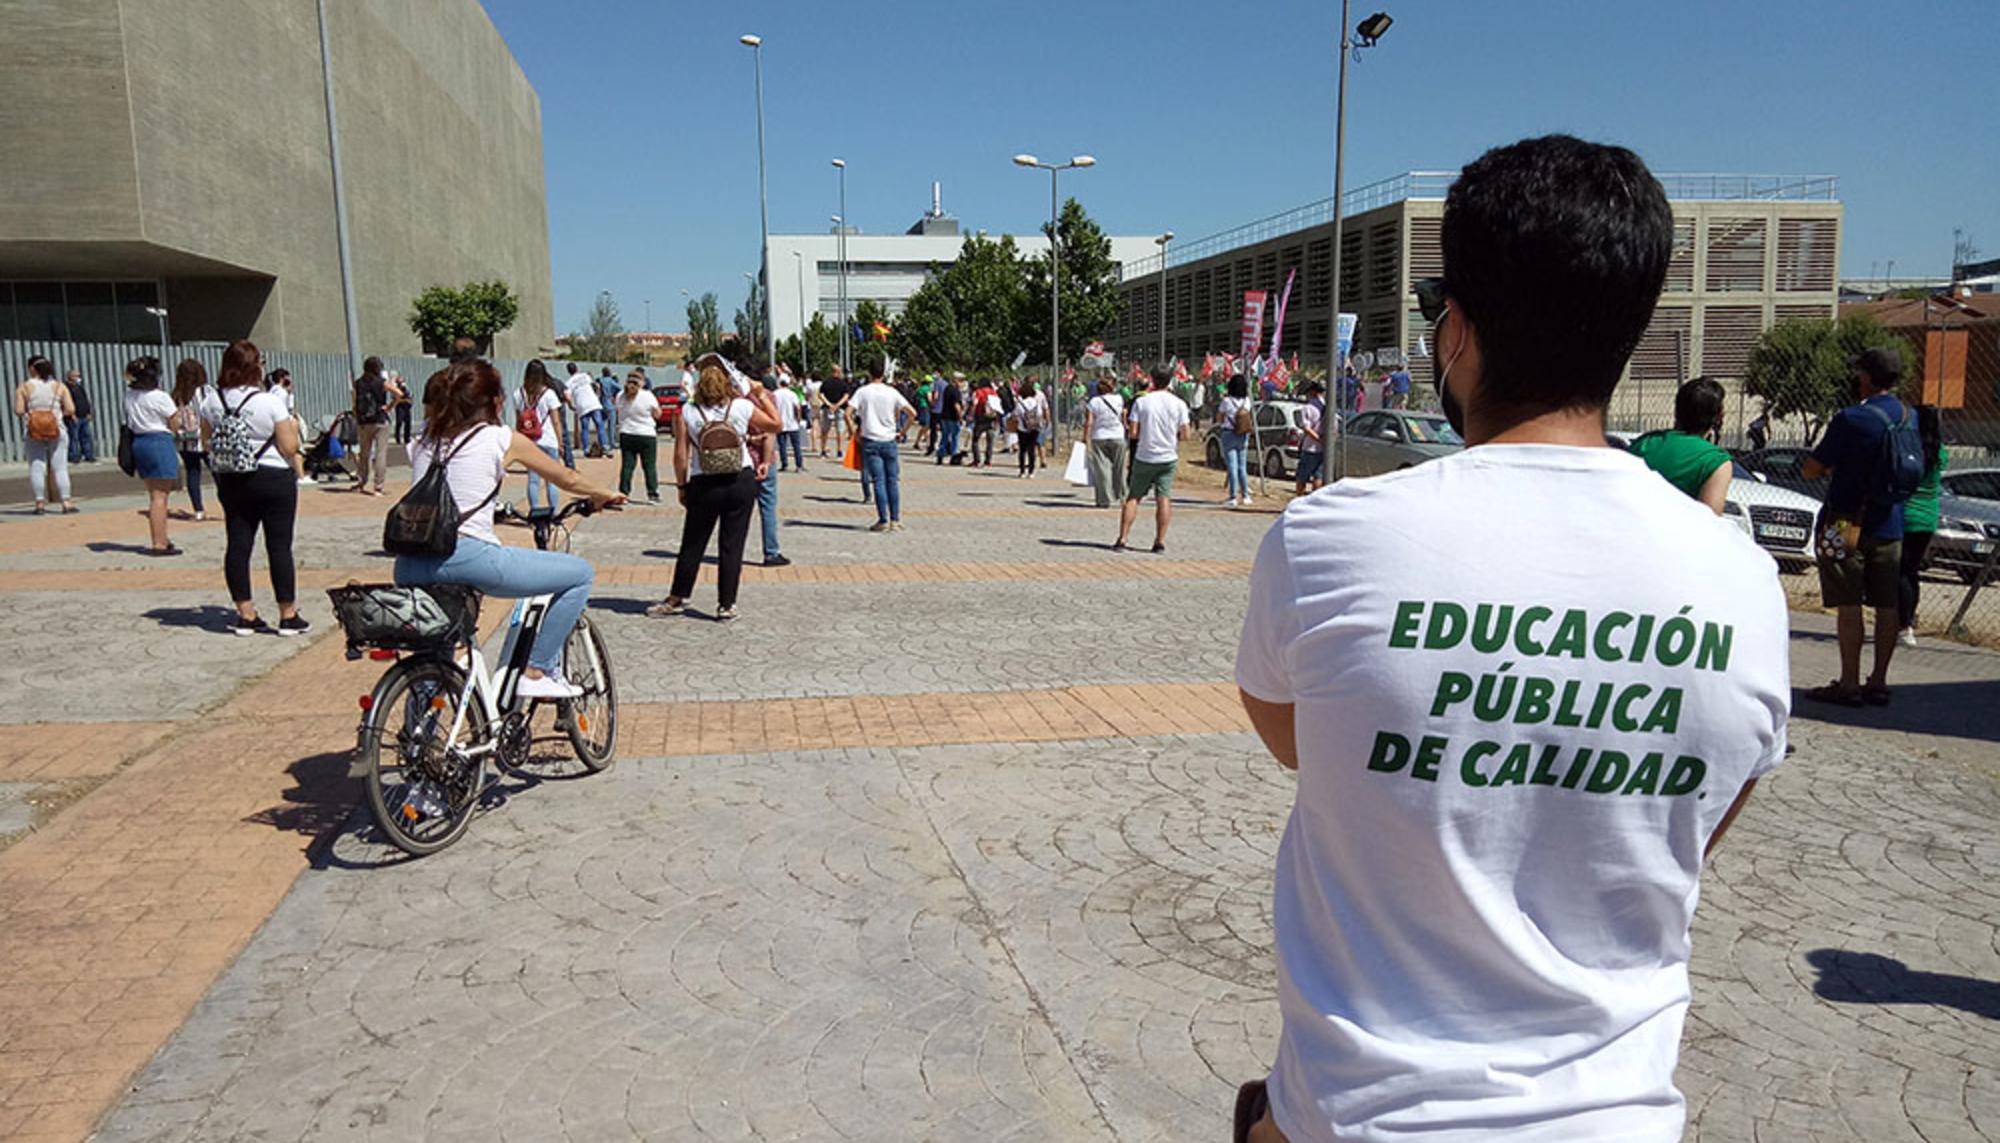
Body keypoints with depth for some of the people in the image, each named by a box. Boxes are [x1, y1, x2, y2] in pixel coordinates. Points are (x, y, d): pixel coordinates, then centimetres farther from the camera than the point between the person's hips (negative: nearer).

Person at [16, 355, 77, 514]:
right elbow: (70, 409, -4)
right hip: (57, 431, 0)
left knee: (36, 468, 5)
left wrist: (29, 411, 14)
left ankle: (40, 502, 4)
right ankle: (66, 501, -4)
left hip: (33, 433, 0)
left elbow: (19, 411, -6)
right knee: (60, 467, 1)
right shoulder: (59, 386, 2)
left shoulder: (23, 387, 0)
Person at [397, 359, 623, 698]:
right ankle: (537, 674, 7)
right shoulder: (503, 439, 6)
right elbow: (568, 479, 17)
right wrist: (603, 495, 36)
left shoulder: (423, 443, 18)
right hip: (467, 557, -7)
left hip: (409, 568, 7)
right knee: (581, 573, 7)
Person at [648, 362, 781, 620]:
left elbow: (681, 455, -4)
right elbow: (775, 425, 9)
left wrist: (682, 486, 6)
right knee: (732, 545, 5)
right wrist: (763, 397, 18)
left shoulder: (687, 413, -4)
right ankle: (726, 605, 8)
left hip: (703, 486, 0)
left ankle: (677, 599, 24)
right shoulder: (743, 407, -4)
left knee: (692, 545, 12)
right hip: (740, 484, 0)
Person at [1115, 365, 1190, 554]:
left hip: (1144, 457, -1)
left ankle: (1122, 539, 4)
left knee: (1133, 497, 7)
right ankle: (1160, 541, 1)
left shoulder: (1141, 402, -6)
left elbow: (1133, 433, -9)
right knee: (1164, 499, 3)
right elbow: (1185, 435, -3)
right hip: (1168, 457, 1)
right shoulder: (1179, 404, -2)